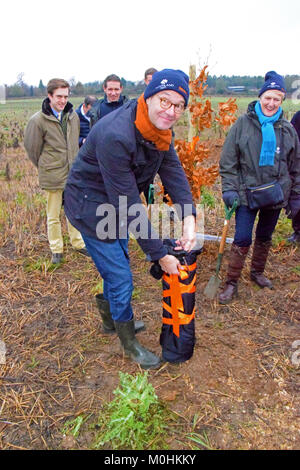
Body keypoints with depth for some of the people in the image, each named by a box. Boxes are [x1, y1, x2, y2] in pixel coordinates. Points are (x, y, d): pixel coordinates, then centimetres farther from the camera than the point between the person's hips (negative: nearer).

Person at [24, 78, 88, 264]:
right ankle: (56, 250, 23)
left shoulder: (73, 116, 3)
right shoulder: (38, 120, -12)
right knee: (53, 216, 8)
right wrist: (45, 168, 6)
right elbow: (32, 148, -2)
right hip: (52, 176, -4)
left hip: (73, 174, 4)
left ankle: (78, 243, 32)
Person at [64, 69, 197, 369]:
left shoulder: (159, 128, -7)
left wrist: (189, 218, -28)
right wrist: (160, 255, -27)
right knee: (121, 278, -1)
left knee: (116, 267, 23)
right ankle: (129, 344, 23)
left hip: (115, 205, 9)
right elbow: (130, 206, -33)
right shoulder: (115, 136, -35)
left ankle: (111, 320, 49)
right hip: (91, 206, -9)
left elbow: (173, 170, -12)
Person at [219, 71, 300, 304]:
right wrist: (229, 189, -12)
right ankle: (231, 283, 10)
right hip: (247, 192, -3)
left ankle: (257, 271, 39)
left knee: (265, 238, 18)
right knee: (242, 239, -4)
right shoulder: (243, 124, -6)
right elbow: (228, 161, -5)